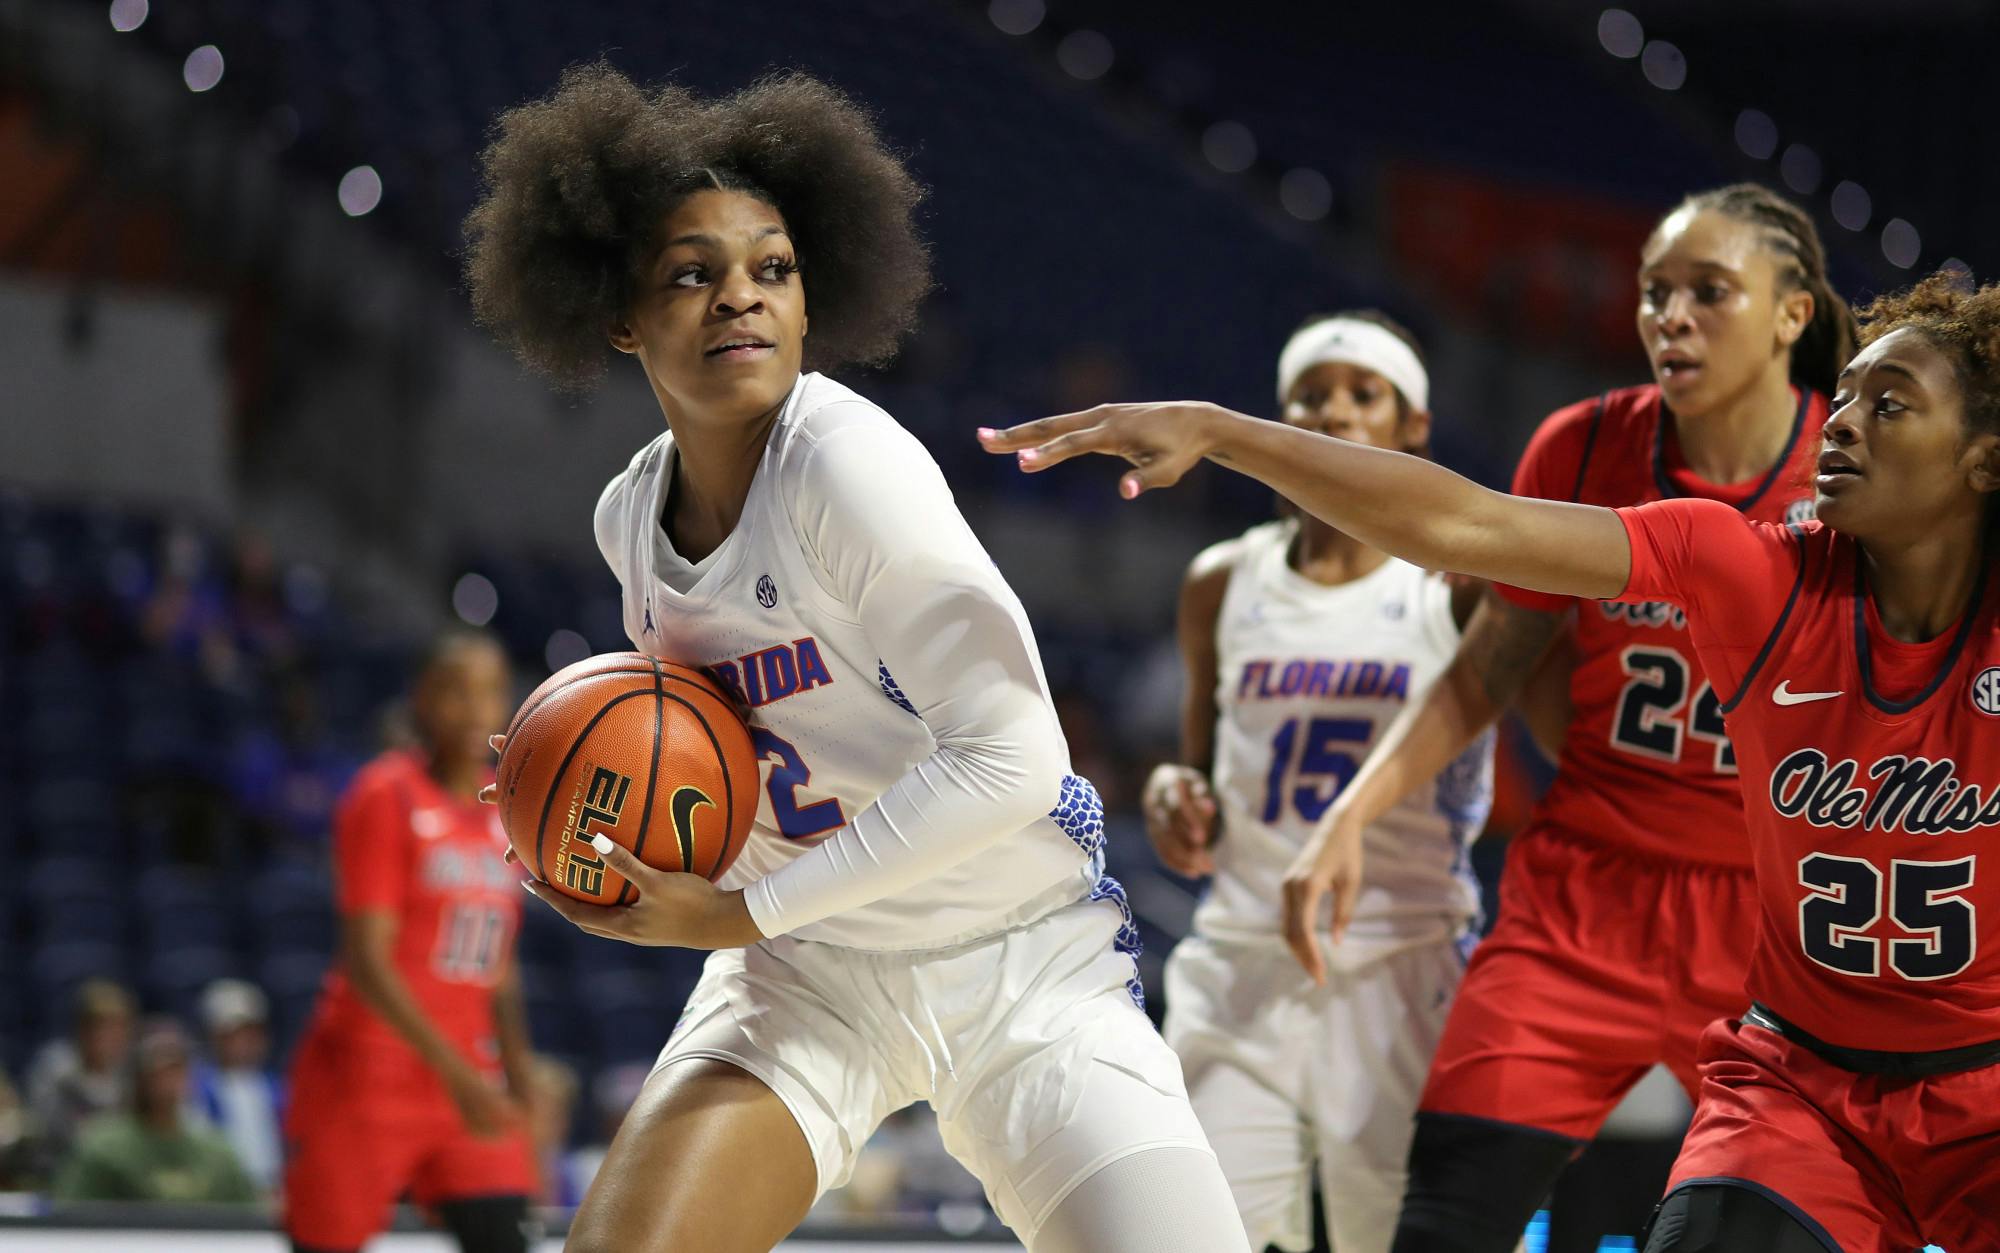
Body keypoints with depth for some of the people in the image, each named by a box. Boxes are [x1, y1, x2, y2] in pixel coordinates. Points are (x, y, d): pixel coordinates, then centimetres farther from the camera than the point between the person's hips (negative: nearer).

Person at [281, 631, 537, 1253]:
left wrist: (520, 1085, 12)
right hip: (364, 1072, -6)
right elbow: (367, 960, -17)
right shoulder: (384, 797, -10)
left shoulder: (507, 811, 10)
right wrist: (454, 1072, -23)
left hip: (469, 1079, 6)